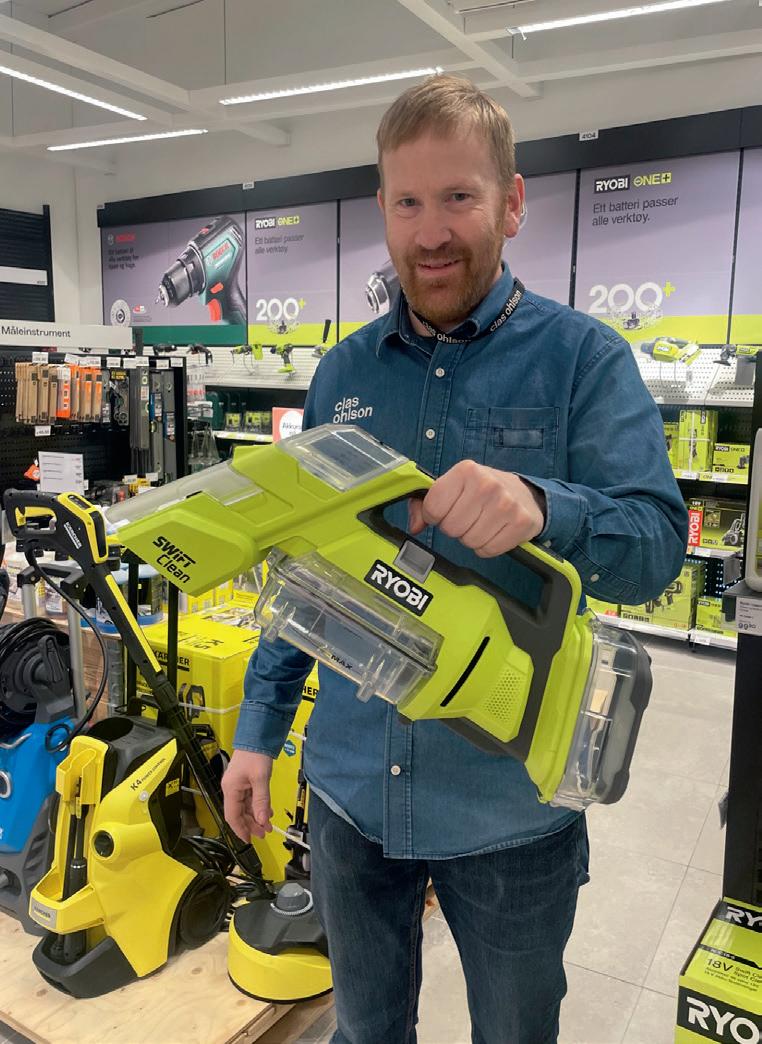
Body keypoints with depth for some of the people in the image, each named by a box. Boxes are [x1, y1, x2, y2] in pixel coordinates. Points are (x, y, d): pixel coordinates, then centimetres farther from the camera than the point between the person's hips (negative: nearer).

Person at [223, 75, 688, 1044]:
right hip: (350, 786, 4)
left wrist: (540, 508, -38)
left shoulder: (584, 358, -9)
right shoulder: (343, 372, 3)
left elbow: (657, 540, -17)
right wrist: (259, 726, 5)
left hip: (512, 802, -3)